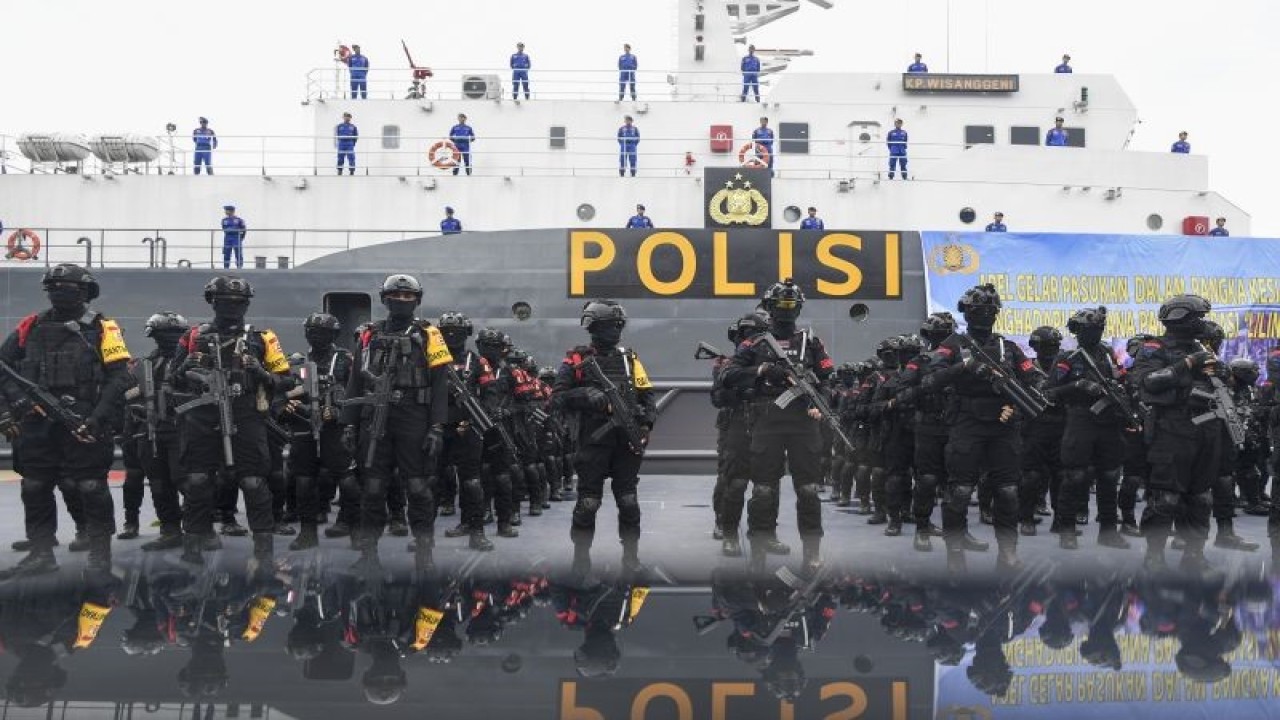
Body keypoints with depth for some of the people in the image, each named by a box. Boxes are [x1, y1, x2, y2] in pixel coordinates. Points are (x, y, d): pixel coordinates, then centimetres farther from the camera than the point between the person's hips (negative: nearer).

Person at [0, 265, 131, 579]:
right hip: (37, 425, 5)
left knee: (91, 488, -3)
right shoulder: (31, 327, 11)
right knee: (35, 489, 10)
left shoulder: (102, 328, -2)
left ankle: (100, 555, 7)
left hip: (83, 426, -5)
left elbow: (118, 378, -9)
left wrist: (98, 419, -18)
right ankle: (41, 555, 22)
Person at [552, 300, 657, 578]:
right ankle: (581, 556, 11)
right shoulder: (577, 360, 1)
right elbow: (558, 397, -5)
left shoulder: (629, 358, 12)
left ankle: (631, 555, 16)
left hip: (627, 440, 3)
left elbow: (647, 395, 12)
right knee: (588, 502, -1)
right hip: (593, 440, -3)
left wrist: (646, 420, -5)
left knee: (629, 500, 7)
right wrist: (585, 395, -21)